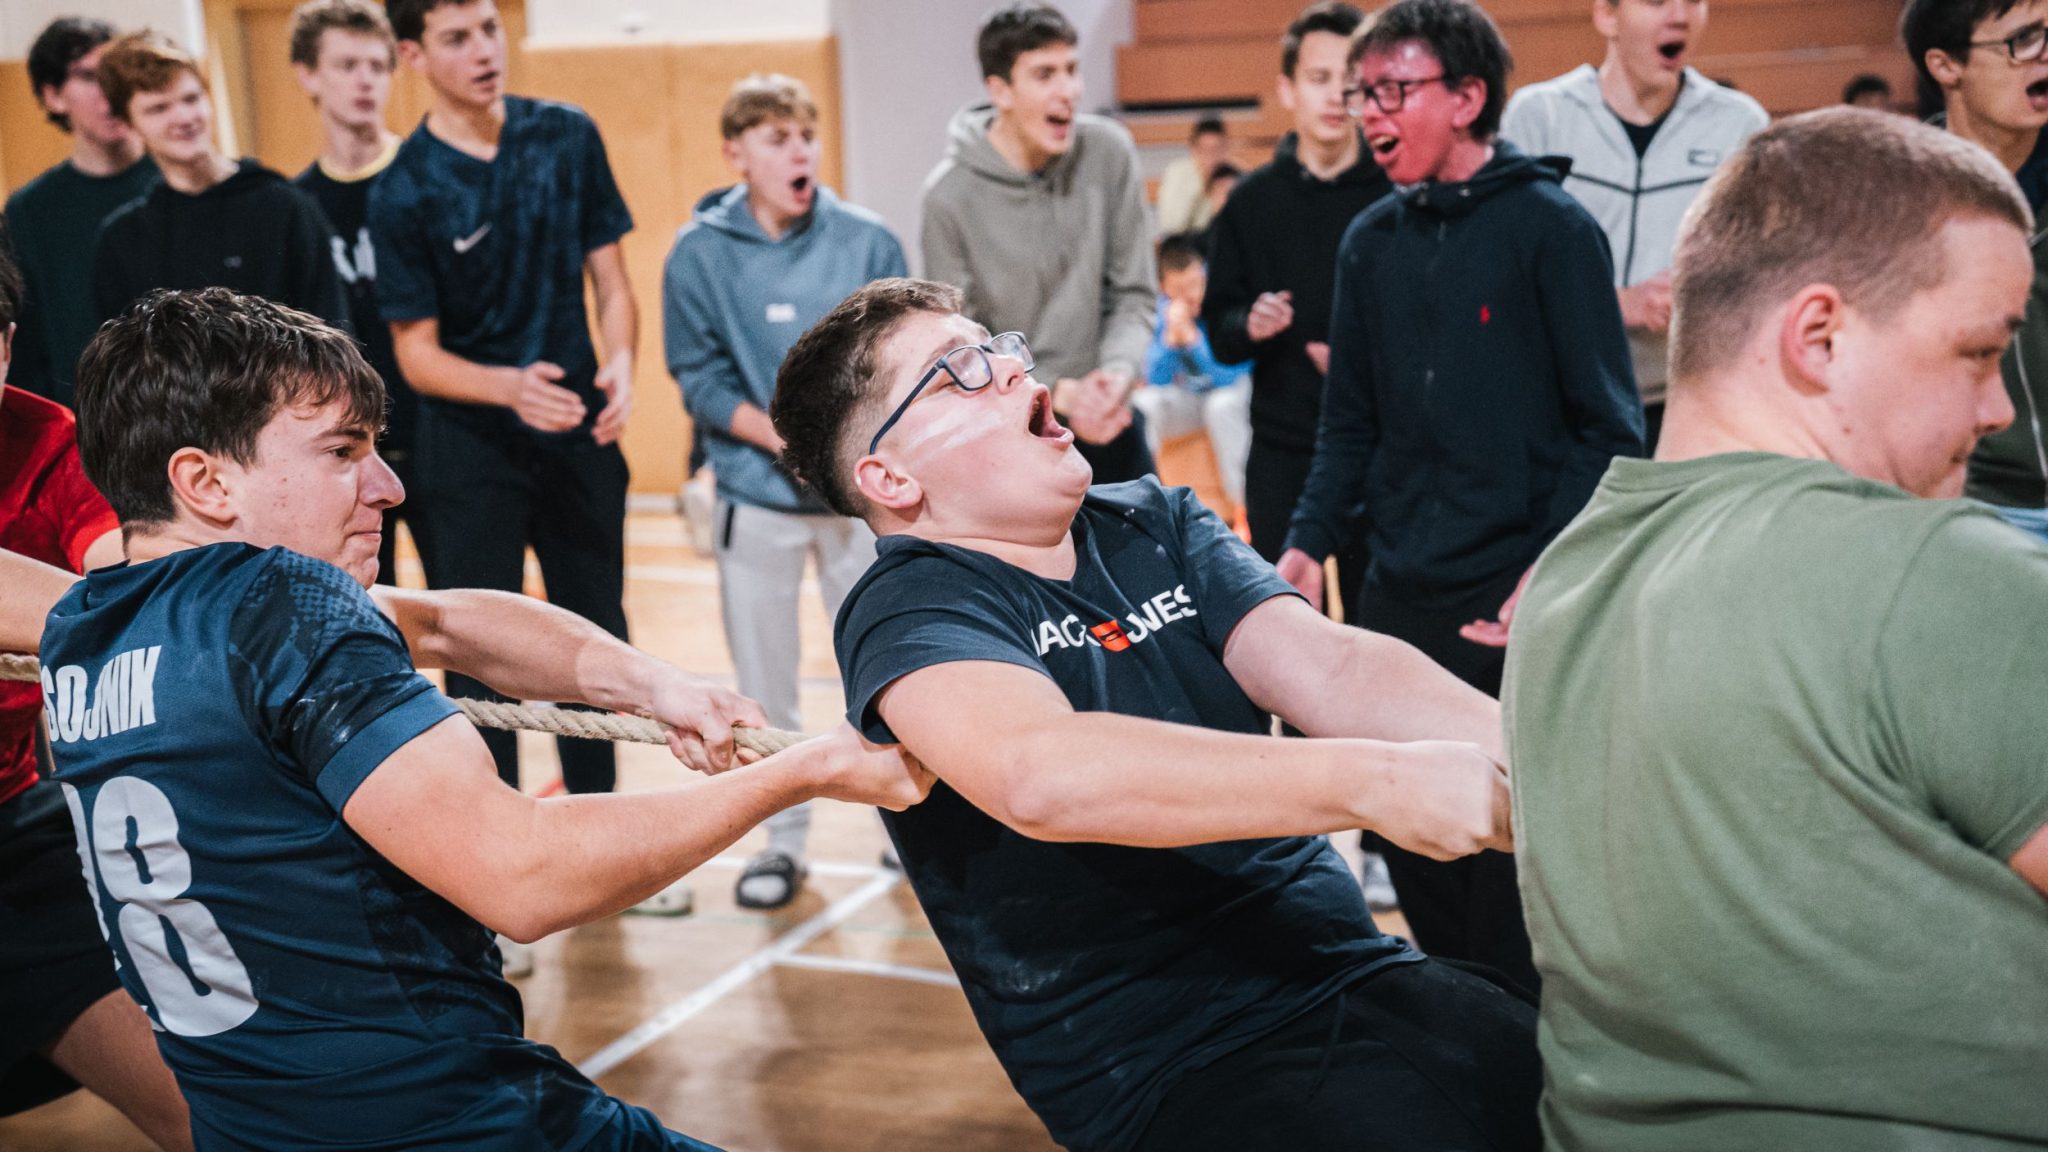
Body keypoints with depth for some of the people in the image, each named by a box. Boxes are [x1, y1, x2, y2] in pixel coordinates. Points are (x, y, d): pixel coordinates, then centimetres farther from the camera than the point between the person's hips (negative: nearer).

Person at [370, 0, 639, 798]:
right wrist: (509, 387, -27)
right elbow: (417, 355, -8)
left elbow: (609, 279, 5)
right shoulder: (404, 190, -10)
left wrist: (620, 360, -15)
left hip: (580, 433, 4)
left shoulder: (567, 137, 0)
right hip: (470, 447, -3)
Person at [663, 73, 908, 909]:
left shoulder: (866, 241, -2)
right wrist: (781, 436, -17)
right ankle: (783, 838, 24)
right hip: (756, 497, 0)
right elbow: (699, 377, -4)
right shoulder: (700, 253, -3)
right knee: (765, 683, 8)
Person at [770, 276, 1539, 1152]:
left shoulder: (1155, 524, 10)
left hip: (1353, 976, 6)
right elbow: (1038, 775, -32)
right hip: (1178, 1072, -6)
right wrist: (1372, 781, -39)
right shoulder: (909, 610, -10)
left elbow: (1328, 666, -5)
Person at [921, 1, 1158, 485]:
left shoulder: (1110, 152, -7)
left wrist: (1117, 371, -19)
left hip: (1105, 419, 3)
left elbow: (1133, 294, 0)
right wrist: (1056, 392, -22)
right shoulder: (951, 195, -15)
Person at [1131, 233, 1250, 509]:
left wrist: (1192, 337, -36)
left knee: (1222, 404, -36)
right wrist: (1170, 337, -29)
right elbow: (1156, 380, -13)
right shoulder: (1161, 310, -12)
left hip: (1231, 392, -3)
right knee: (1139, 404, -24)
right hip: (1185, 398, 3)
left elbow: (1229, 377, -25)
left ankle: (1244, 509, -27)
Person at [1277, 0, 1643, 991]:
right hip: (1400, 598, 5)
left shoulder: (1550, 226, -5)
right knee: (1416, 858, 11)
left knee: (1510, 856, 0)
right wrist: (1311, 541, 2)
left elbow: (1609, 425, -6)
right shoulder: (1372, 241, 11)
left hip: (1516, 600, -5)